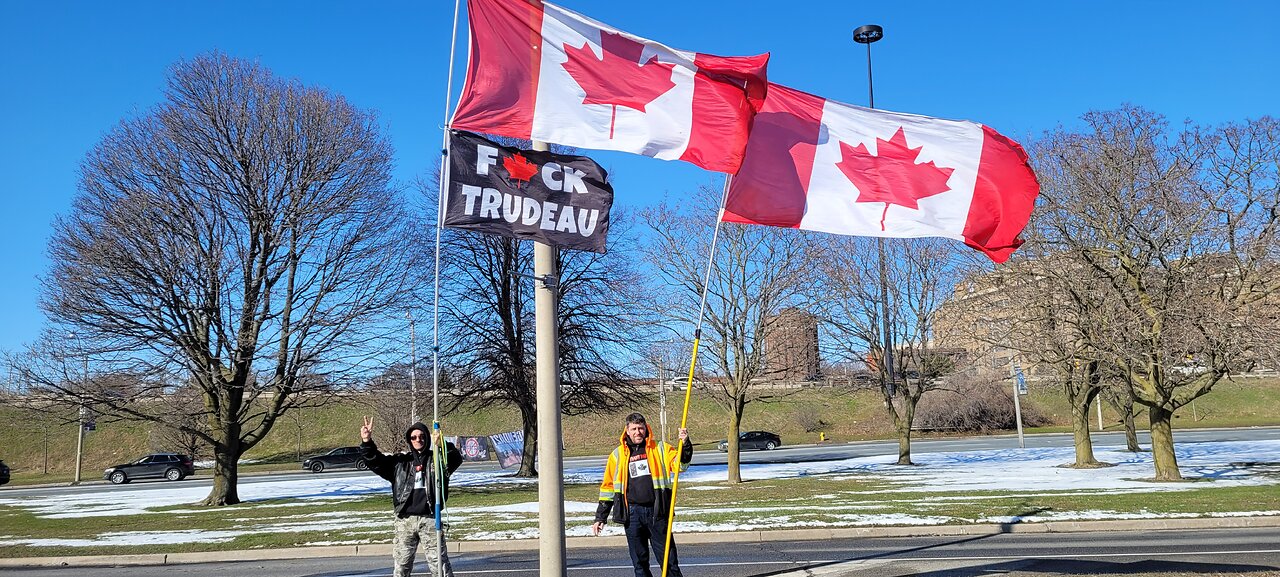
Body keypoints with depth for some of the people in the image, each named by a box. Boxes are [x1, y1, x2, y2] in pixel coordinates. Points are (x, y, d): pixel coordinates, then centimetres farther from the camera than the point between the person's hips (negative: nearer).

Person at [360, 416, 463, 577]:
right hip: (405, 520, 2)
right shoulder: (400, 461, 10)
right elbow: (376, 461, 4)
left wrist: (441, 446, -35)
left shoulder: (436, 459, 3)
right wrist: (367, 442, -13)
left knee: (439, 562, 0)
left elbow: (456, 459, -16)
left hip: (429, 518, -2)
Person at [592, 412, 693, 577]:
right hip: (632, 514, 1)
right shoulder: (617, 455, 8)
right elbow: (608, 487, 12)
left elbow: (680, 464, -5)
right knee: (639, 560, 7)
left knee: (667, 557, 2)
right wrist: (600, 517, 10)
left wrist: (685, 444, -23)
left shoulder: (660, 449, 6)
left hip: (657, 512, -1)